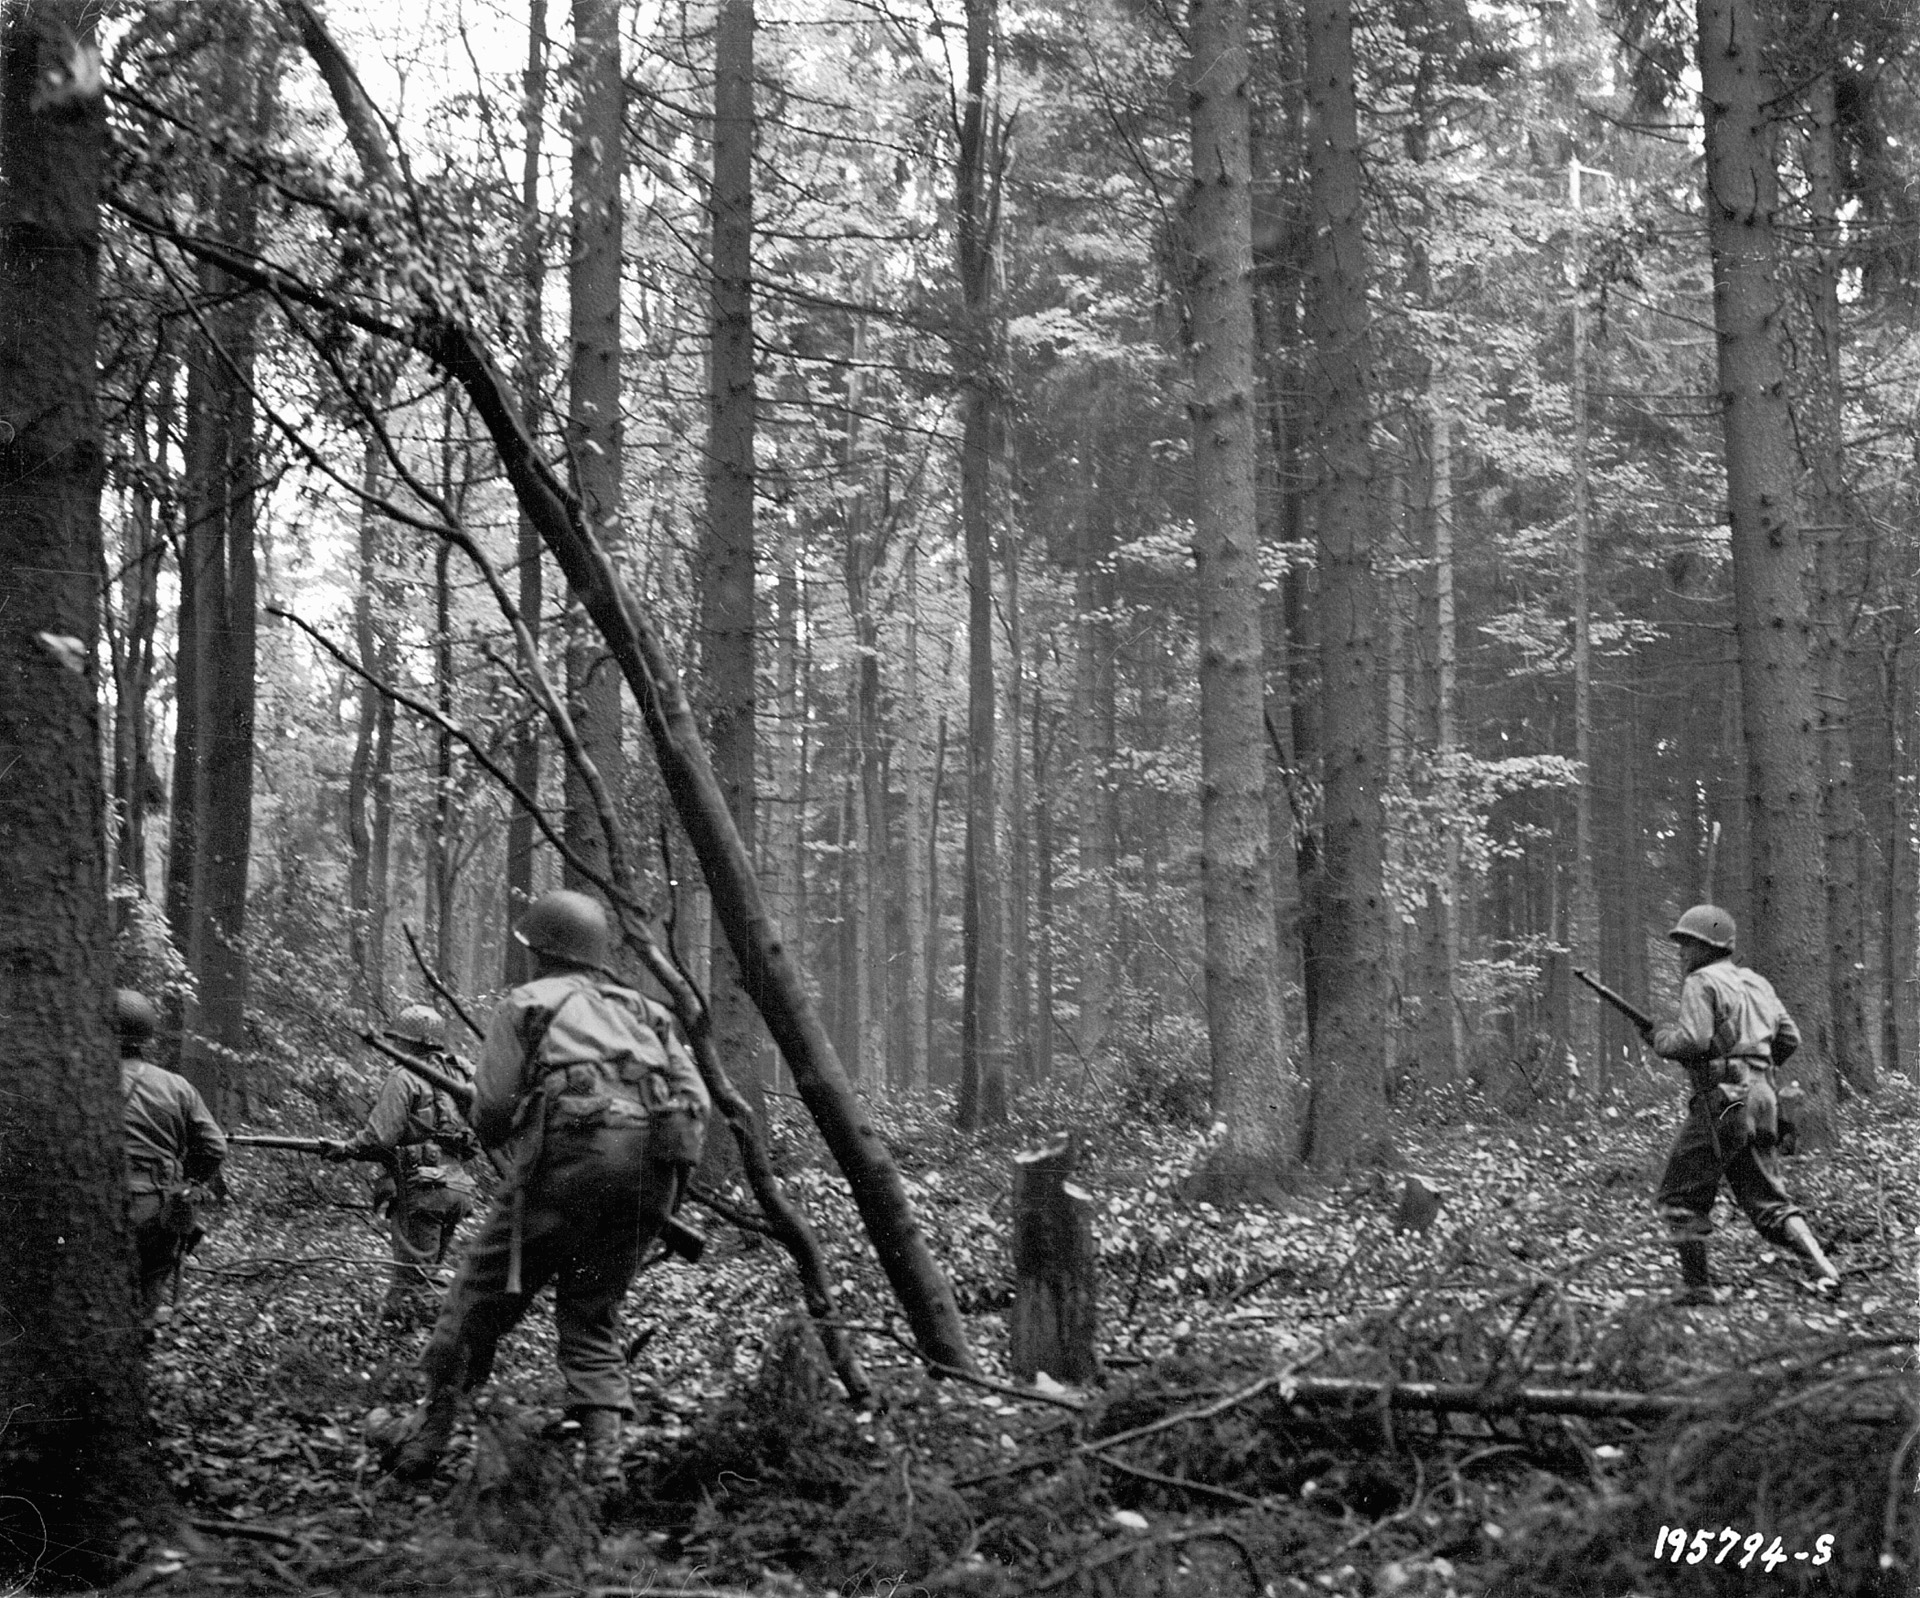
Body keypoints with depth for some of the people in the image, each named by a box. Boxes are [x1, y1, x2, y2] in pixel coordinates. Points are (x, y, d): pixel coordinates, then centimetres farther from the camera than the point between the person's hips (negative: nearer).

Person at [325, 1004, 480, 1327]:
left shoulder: (404, 1077, -8)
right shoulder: (458, 1074, 14)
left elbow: (378, 1136, -12)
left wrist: (345, 1149, 3)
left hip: (422, 1188, -8)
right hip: (458, 1185, 8)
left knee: (413, 1276, -2)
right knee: (422, 1271, 17)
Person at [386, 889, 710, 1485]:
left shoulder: (527, 1003, 15)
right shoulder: (644, 1012, 27)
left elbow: (490, 1110, 5)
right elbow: (696, 1101, 14)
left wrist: (504, 1140, 27)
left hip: (572, 1151, -4)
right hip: (653, 1167, 4)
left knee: (482, 1296, 9)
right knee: (593, 1315, 15)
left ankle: (425, 1439, 13)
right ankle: (604, 1454, -2)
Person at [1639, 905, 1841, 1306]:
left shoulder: (1701, 983, -7)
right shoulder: (1756, 983, 18)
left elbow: (1692, 1040, -19)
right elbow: (1790, 1039, 22)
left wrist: (1659, 1039, -1)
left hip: (1723, 1100, -8)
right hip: (1761, 1098, 8)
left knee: (1681, 1197, 5)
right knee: (1768, 1200, 10)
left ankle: (1697, 1285, 5)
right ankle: (1823, 1269, -7)